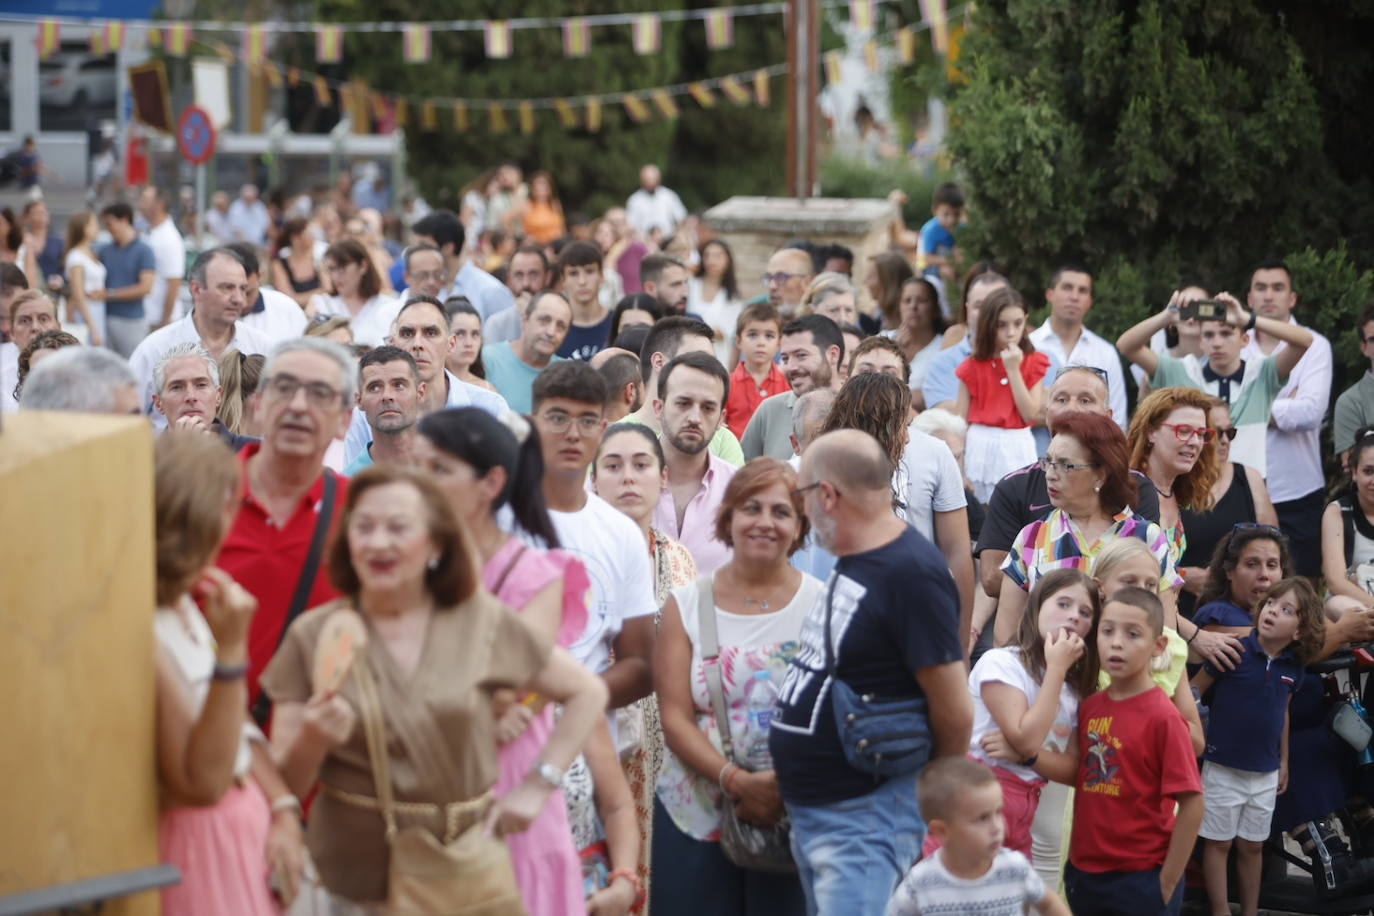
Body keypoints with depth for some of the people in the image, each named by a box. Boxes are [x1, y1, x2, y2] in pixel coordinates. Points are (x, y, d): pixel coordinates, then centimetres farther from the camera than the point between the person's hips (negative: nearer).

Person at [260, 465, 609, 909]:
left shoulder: (480, 621, -2)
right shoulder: (312, 636, -2)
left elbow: (588, 693, 8)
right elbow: (285, 783, -1)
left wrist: (539, 784, 0)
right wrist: (312, 742, -21)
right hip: (351, 879, 0)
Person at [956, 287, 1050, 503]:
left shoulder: (1033, 363, 1)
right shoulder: (973, 366, 0)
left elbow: (1030, 414, -8)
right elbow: (960, 419, 2)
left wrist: (1014, 370, -13)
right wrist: (958, 469, -1)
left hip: (1018, 450, 0)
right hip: (980, 447, 0)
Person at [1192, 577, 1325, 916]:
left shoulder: (1293, 667, -3)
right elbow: (1191, 693, -9)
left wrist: (1284, 761, 19)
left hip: (1265, 773, 4)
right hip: (1223, 769, -4)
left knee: (1252, 846, 16)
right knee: (1219, 843, 6)